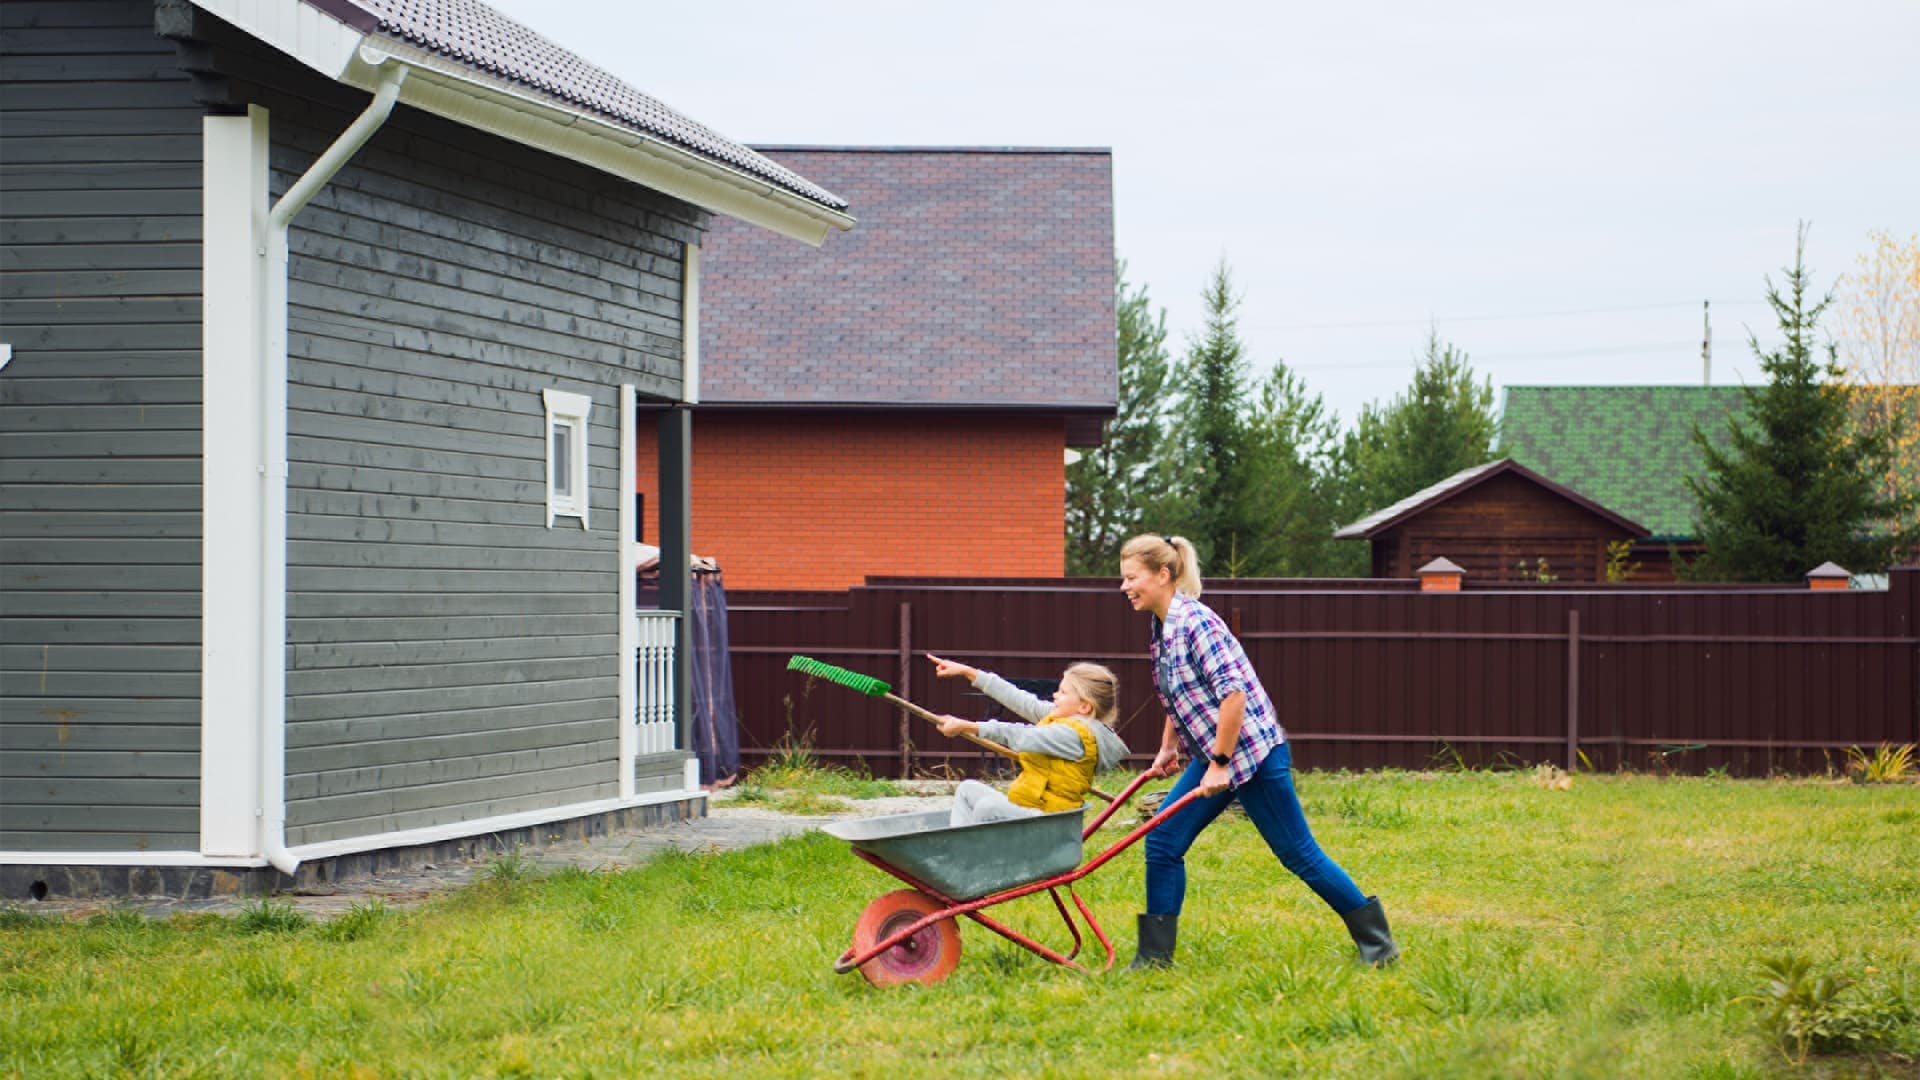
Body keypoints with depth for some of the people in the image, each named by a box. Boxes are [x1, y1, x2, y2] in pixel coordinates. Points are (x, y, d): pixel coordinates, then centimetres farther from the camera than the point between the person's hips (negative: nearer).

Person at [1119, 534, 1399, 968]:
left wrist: (1220, 764, -22)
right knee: (1162, 843, 2)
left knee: (1300, 854, -1)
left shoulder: (1195, 622, -21)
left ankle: (1378, 943, 13)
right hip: (1213, 756, 9)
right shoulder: (1162, 626, 9)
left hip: (1252, 753, -9)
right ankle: (1155, 957, 9)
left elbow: (1233, 692, -25)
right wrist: (1167, 747, 22)